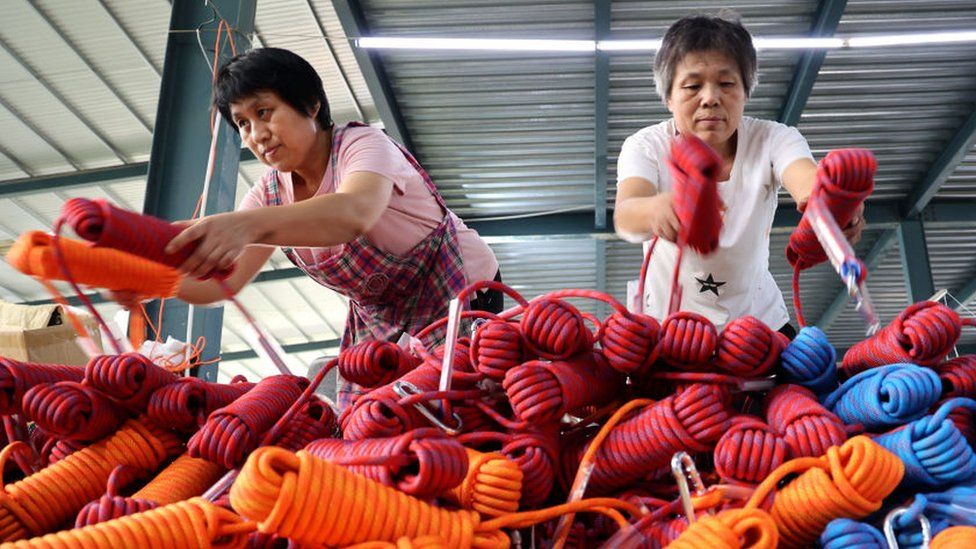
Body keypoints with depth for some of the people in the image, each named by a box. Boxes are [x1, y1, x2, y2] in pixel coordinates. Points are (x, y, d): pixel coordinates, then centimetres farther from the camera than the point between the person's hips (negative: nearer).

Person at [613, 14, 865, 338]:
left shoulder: (771, 139, -9)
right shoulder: (646, 147, -12)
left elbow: (810, 182, -30)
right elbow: (625, 217, -32)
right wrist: (659, 209, -56)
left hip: (758, 320, 1)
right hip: (667, 322, -1)